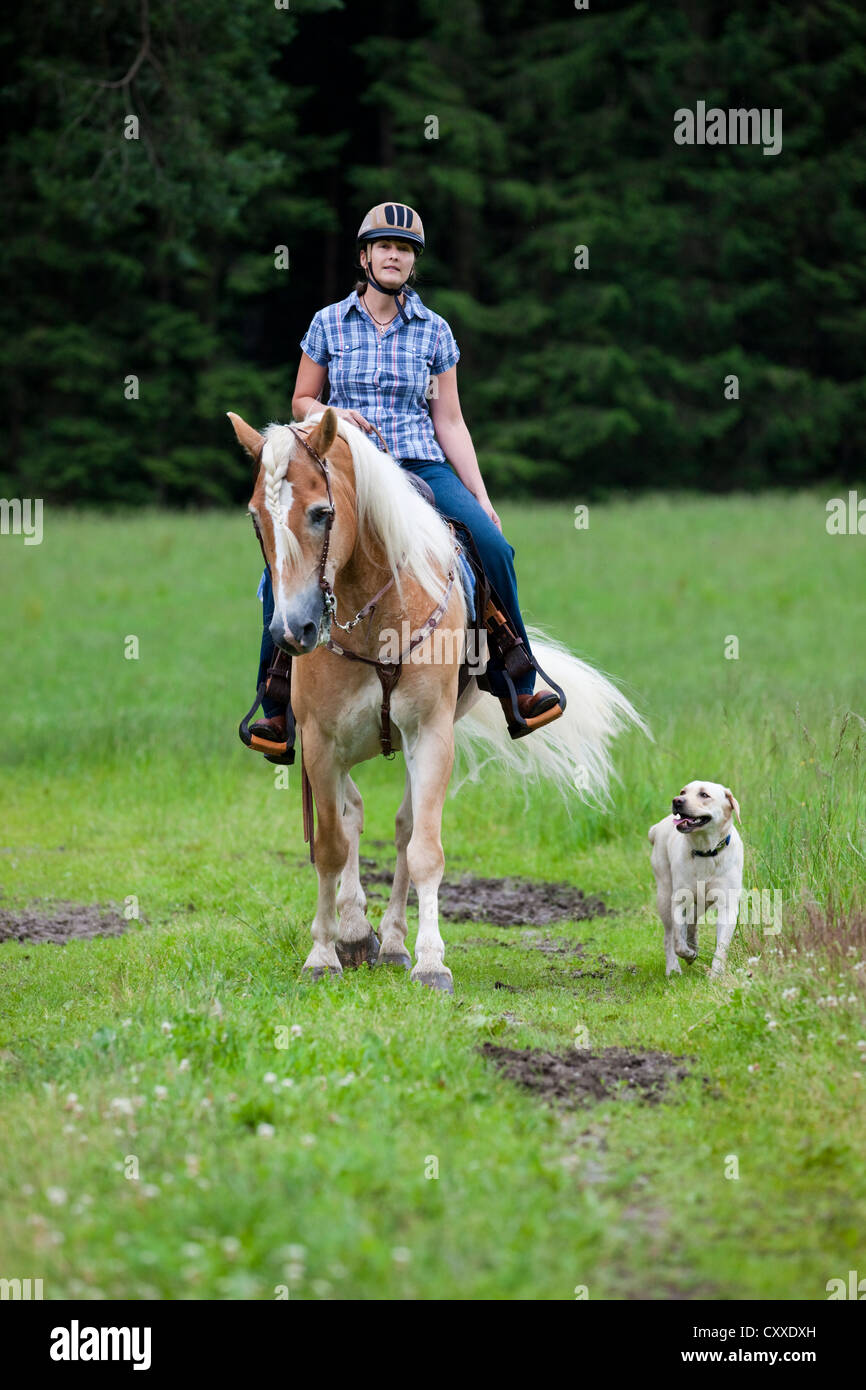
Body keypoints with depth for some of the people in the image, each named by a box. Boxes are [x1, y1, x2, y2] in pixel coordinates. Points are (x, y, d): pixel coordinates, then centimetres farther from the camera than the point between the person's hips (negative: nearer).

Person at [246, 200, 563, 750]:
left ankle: (518, 689, -7)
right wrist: (335, 416, -9)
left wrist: (481, 497, 0)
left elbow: (449, 422, 8)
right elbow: (301, 402, 13)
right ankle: (276, 710, -12)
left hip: (419, 464, 1)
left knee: (493, 547, -23)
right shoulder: (329, 324, 5)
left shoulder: (434, 332, 7)